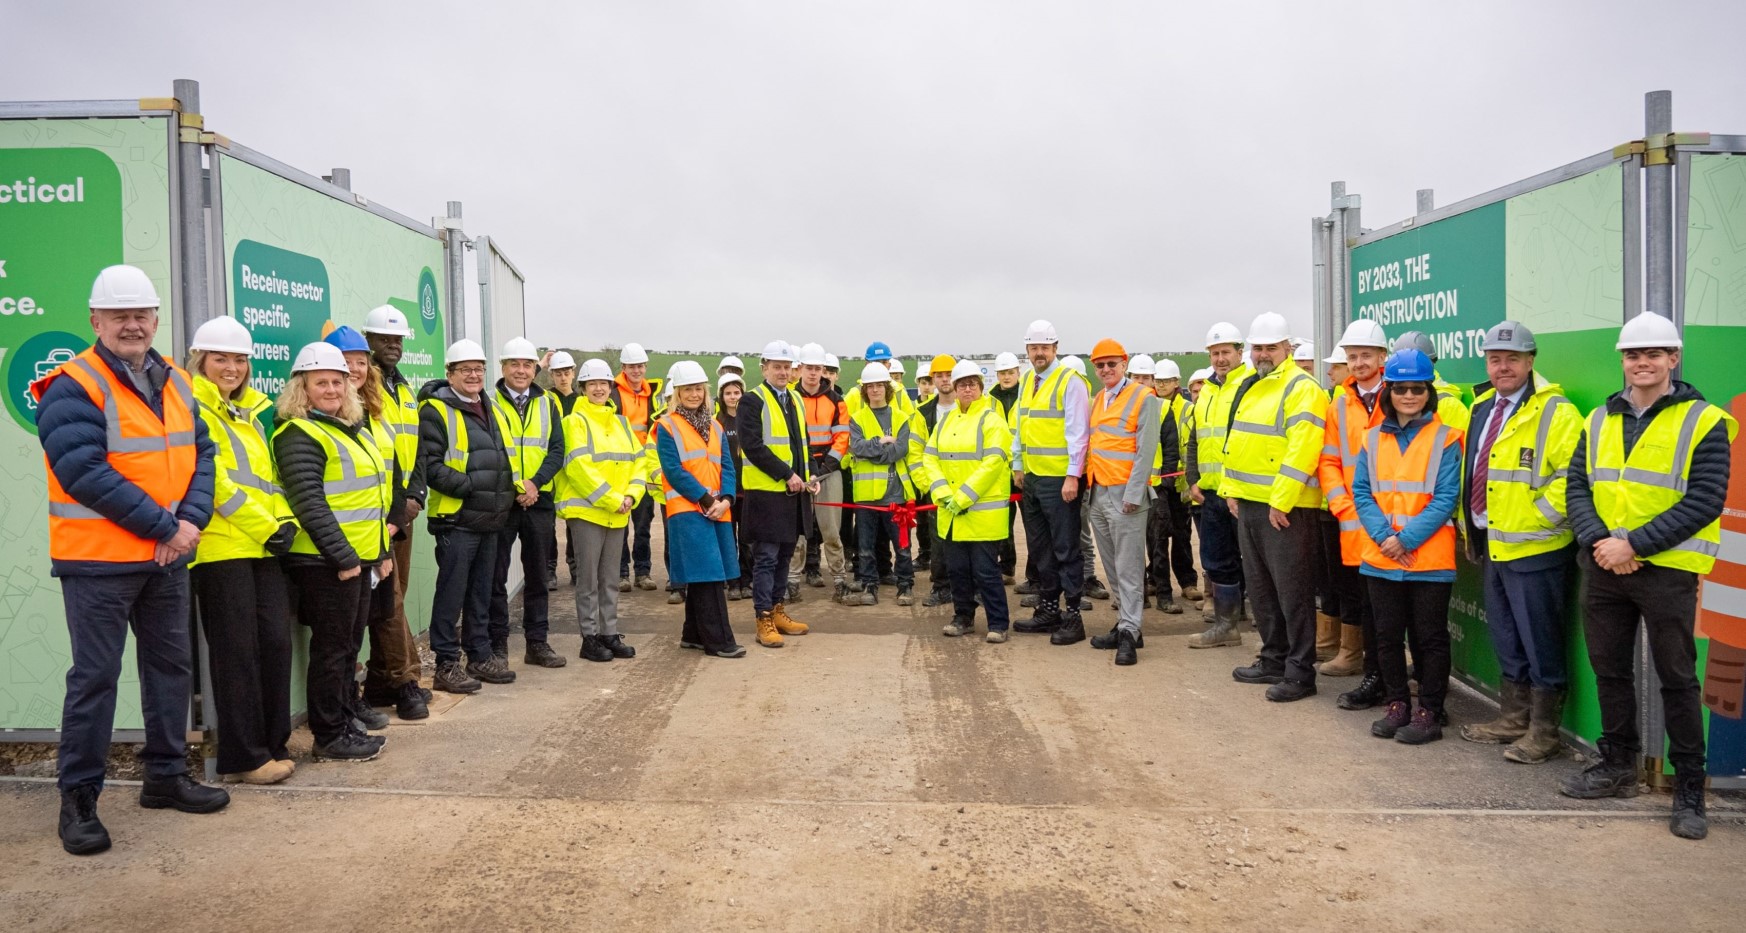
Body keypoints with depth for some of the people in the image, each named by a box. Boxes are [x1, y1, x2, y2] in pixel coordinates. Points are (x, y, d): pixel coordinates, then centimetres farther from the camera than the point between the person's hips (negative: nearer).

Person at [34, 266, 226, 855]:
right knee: (95, 677, 0)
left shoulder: (175, 383, 9)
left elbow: (201, 453, 6)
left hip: (167, 558, 7)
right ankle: (78, 799, 12)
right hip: (98, 561, -7)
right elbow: (85, 473, -21)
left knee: (171, 664, 14)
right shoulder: (73, 387, -12)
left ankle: (166, 776, 29)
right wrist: (164, 526, -18)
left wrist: (191, 520, -11)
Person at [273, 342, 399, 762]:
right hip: (326, 562, -9)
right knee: (331, 649, -2)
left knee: (350, 646, 15)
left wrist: (382, 550, 17)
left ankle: (347, 723, 25)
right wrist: (342, 557, -20)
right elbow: (309, 504, -19)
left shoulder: (353, 429, 17)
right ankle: (329, 736, 8)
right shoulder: (299, 435, -12)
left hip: (361, 558, 9)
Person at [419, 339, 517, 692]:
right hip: (456, 518, -7)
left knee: (481, 592, 15)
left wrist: (507, 492, 9)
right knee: (451, 593, -3)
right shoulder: (437, 410, -8)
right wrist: (468, 486, -21)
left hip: (489, 518, 8)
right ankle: (446, 665, 4)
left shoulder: (491, 409, 17)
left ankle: (480, 656, 24)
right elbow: (429, 465, -16)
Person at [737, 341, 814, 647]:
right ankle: (764, 619, 4)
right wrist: (786, 475, -19)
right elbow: (753, 446, -17)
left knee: (784, 556, 15)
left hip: (794, 492, 7)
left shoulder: (795, 401, 15)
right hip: (765, 493, -7)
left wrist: (808, 475, 5)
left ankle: (778, 610, 26)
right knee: (766, 558, -3)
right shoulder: (752, 401, -9)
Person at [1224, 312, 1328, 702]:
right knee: (1260, 588, 16)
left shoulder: (1301, 389, -12)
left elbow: (1302, 451, -20)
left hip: (1285, 508, -9)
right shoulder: (1249, 387, 16)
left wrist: (1280, 502, -22)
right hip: (1247, 503, 9)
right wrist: (1230, 489, 12)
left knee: (1292, 591, -2)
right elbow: (1235, 440, 21)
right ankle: (1273, 659, 28)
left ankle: (1300, 672, 6)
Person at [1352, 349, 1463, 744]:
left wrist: (1407, 538, -18)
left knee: (1430, 637, 5)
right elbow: (1362, 492, 3)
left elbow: (1446, 498, -10)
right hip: (1380, 558, 4)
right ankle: (1397, 705, 25)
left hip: (1429, 558, -4)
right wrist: (1384, 535, -12)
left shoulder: (1444, 439, -4)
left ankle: (1429, 713, 15)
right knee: (1387, 635, 12)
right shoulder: (1373, 439, 8)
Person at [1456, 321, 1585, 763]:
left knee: (1540, 641, 2)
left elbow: (1571, 479, -21)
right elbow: (1470, 473, 21)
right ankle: (1512, 718, 30)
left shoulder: (1556, 413, -13)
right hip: (1492, 545, 8)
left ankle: (1543, 730, 13)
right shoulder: (1481, 408, 12)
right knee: (1505, 640, 18)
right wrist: (1469, 526, 15)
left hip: (1533, 549, -8)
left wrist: (1533, 520, -17)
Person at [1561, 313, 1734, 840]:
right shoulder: (1600, 421, 10)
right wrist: (1597, 541, -11)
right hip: (1603, 565, 5)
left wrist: (1634, 545, -18)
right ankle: (1618, 765, 28)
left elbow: (1704, 501, -12)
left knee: (1676, 678, 2)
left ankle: (1689, 789, 13)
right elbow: (1577, 487, 6)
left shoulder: (1703, 422, -5)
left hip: (1666, 569, -5)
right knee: (1609, 670, 13)